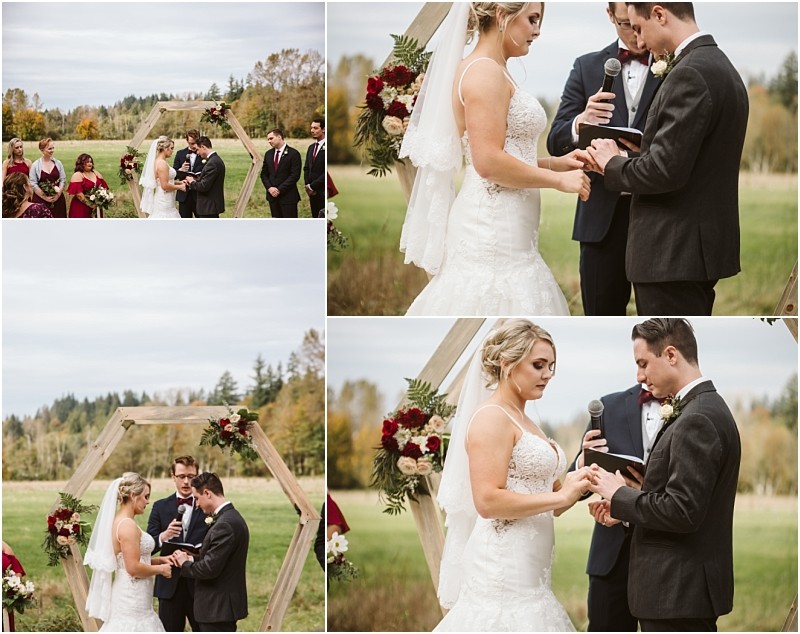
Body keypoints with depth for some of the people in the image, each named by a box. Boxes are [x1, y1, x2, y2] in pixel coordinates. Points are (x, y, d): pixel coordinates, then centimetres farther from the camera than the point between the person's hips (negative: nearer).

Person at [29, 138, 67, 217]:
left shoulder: (58, 163, 7)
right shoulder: (35, 165, -3)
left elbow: (63, 180, 6)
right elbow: (33, 184, -7)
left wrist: (58, 195, -8)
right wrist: (45, 197, -11)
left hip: (57, 199, 3)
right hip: (41, 200, -3)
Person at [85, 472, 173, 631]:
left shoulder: (120, 522, 12)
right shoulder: (128, 526, -18)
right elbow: (133, 568, -21)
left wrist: (158, 560, 12)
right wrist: (160, 569, -8)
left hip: (130, 596, 10)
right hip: (133, 599, -10)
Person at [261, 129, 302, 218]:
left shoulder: (293, 154, -8)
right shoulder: (268, 154, 12)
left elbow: (295, 175, -13)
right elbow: (264, 174, 15)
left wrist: (280, 189, -15)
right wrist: (269, 188, -4)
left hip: (288, 196, -6)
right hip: (272, 195, 6)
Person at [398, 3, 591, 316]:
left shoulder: (490, 72, 18)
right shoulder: (485, 72, -13)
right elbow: (489, 162, -20)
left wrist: (556, 162, 10)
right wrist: (559, 179, -12)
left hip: (500, 227, 10)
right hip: (494, 230, -10)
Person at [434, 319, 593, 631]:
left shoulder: (525, 422, 18)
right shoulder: (492, 417, -9)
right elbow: (488, 501, -19)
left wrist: (579, 481, 0)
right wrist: (561, 497, -17)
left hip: (528, 569, 9)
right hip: (504, 568, -9)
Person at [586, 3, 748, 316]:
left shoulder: (690, 74, -18)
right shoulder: (721, 66, 14)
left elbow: (666, 170, -23)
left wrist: (614, 164, -5)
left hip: (674, 254, -10)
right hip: (703, 246, 10)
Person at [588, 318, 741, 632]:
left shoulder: (696, 420, -18)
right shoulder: (706, 408, 14)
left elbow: (682, 512, -23)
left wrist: (620, 494, -10)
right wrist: (624, 509, 8)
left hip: (678, 591, -10)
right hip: (685, 585, 10)